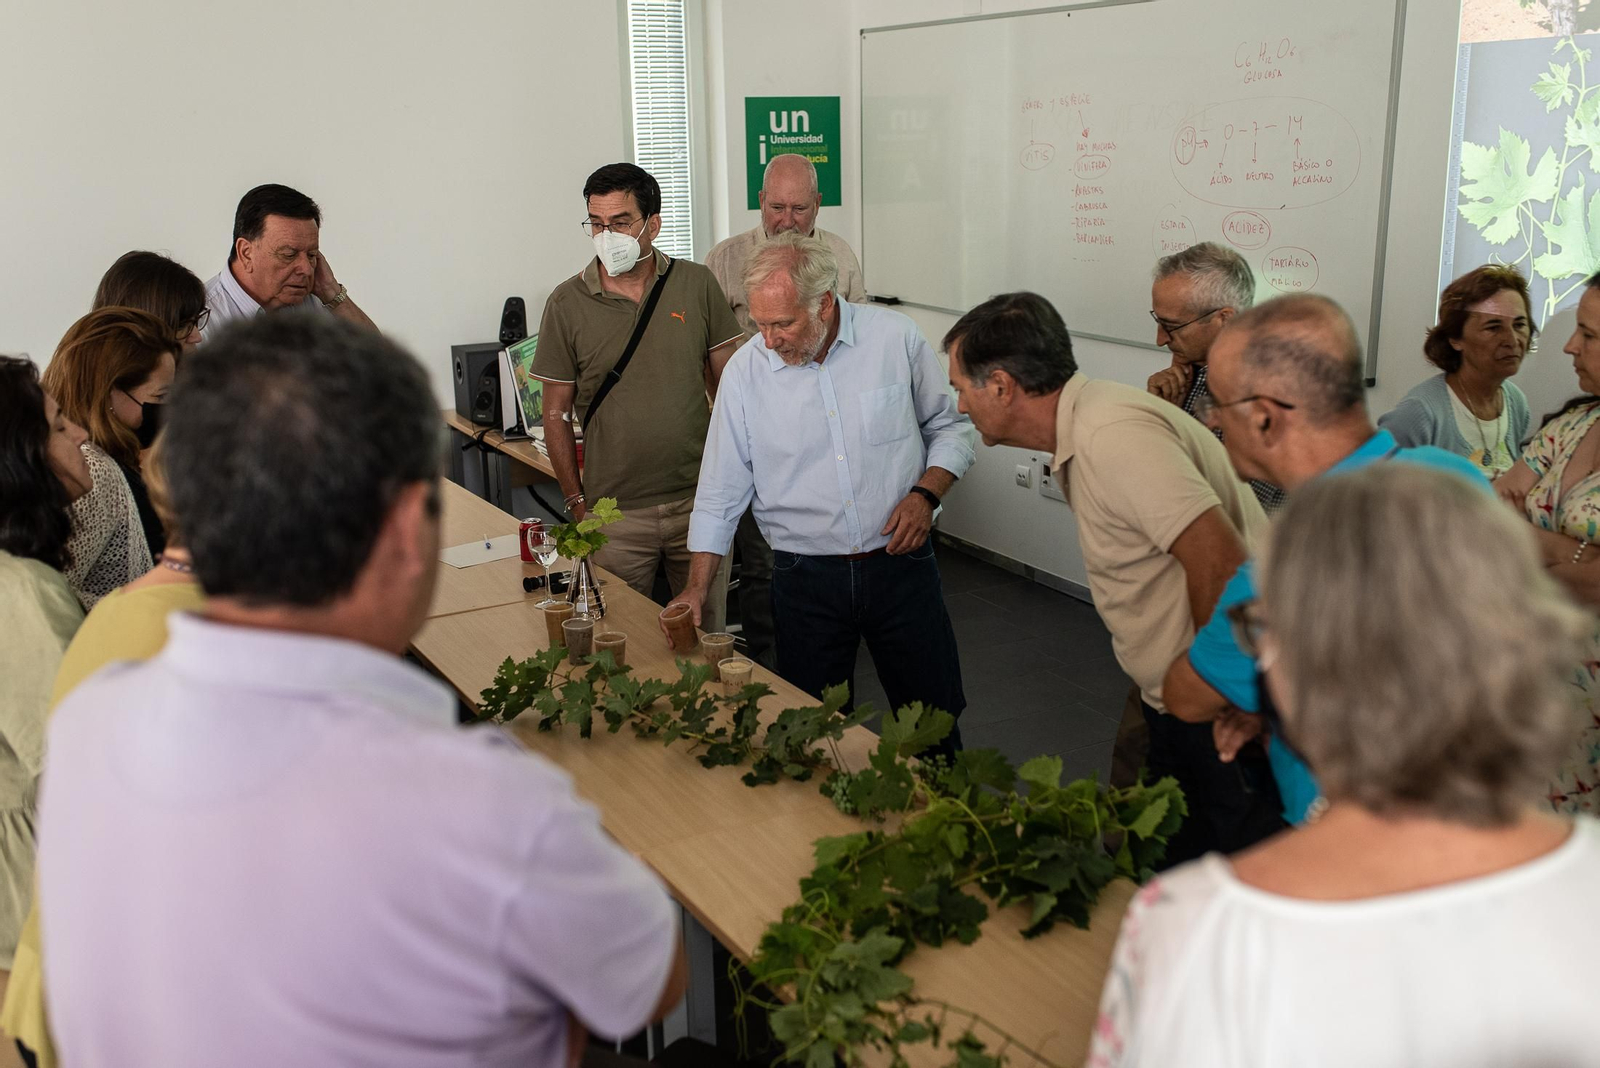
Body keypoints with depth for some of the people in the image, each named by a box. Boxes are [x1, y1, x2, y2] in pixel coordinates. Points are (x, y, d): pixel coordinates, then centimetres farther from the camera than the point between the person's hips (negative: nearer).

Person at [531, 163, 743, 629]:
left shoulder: (697, 285, 2)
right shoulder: (567, 303, -1)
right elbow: (557, 414, 3)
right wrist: (577, 503, -1)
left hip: (699, 501, 1)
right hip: (616, 514, -1)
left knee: (705, 635, 13)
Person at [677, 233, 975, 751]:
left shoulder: (895, 338, -6)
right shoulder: (744, 371, -5)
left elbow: (949, 428, 6)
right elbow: (720, 494, 1)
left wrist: (926, 494, -11)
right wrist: (696, 590, -4)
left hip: (900, 566, 0)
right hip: (805, 581, 0)